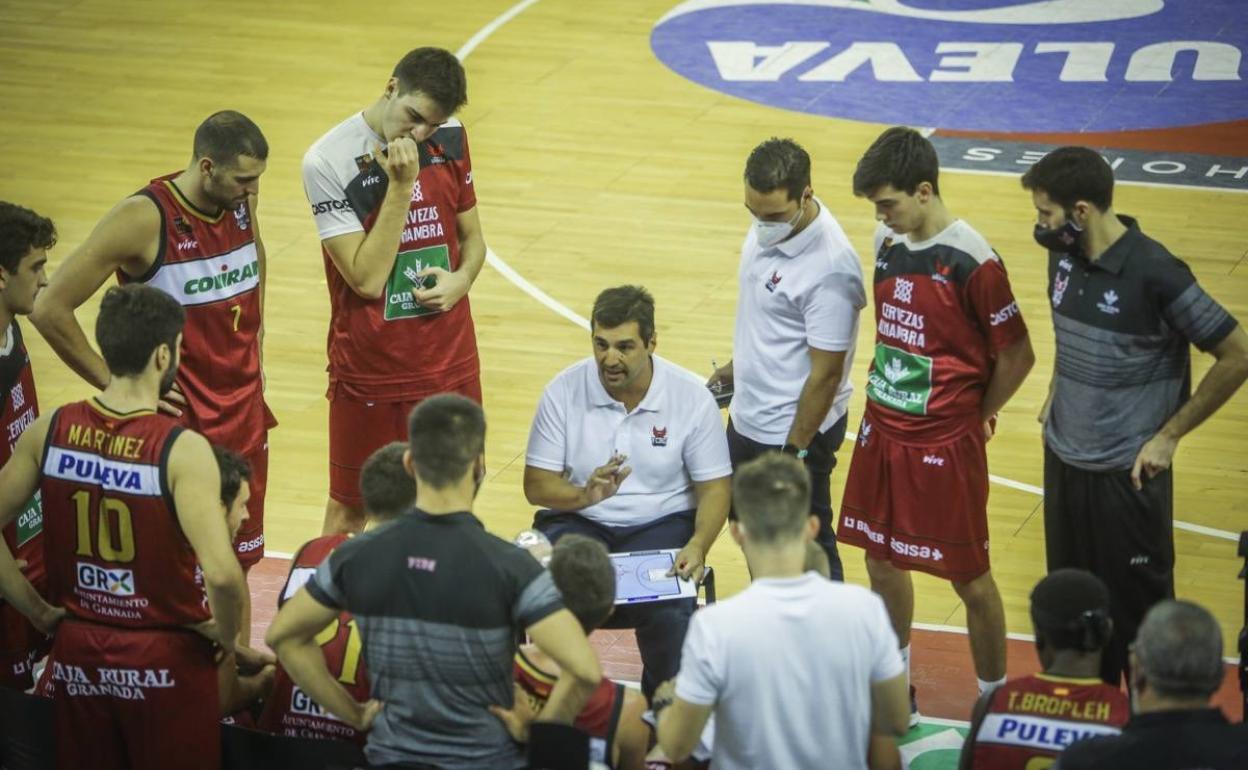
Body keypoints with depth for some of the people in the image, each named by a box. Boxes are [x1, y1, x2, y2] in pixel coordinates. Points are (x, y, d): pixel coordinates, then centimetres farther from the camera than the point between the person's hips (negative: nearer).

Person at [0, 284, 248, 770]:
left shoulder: (50, 432, -6)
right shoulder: (181, 451, -20)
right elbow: (221, 574, -29)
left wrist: (39, 612, 5)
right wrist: (229, 639, -10)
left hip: (78, 654, 4)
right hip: (164, 660, -4)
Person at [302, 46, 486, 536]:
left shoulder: (449, 139, 0)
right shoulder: (328, 162, -16)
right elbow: (367, 279, -20)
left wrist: (461, 279, -9)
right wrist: (401, 186, -25)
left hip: (450, 362, 4)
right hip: (371, 369, -4)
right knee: (350, 507, 8)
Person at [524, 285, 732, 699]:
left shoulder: (691, 397, -6)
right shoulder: (564, 391, -6)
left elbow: (715, 486, -2)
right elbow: (536, 484, -5)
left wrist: (698, 546, -22)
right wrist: (585, 495, -27)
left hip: (661, 525, 0)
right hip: (578, 522, 0)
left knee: (672, 612, -30)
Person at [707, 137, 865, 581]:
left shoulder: (829, 268, -29)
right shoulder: (768, 227, -3)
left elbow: (826, 373, -24)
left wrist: (795, 452, -20)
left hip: (795, 429, -9)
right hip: (748, 419, 9)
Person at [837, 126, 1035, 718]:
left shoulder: (971, 263, -20)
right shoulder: (889, 241, 1)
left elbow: (1016, 354, -12)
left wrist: (976, 415, 1)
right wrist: (883, 395, 10)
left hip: (944, 445, -7)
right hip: (881, 430, 7)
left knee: (969, 578, 4)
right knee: (881, 561, 18)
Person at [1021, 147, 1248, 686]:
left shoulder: (1154, 274, -22)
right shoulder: (1065, 256, -1)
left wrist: (1168, 435, -12)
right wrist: (1056, 395, 11)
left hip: (1126, 473, -7)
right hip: (1063, 459, 7)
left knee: (1138, 604, 4)